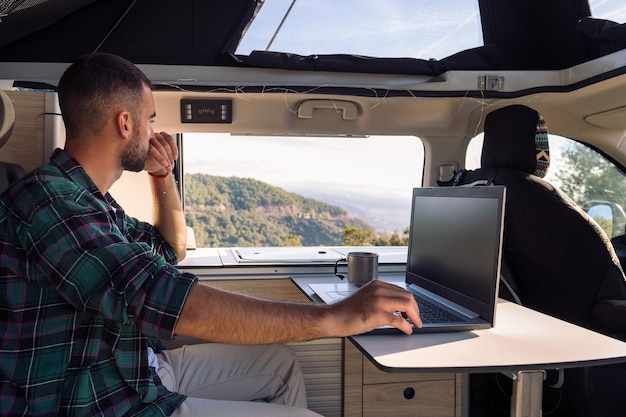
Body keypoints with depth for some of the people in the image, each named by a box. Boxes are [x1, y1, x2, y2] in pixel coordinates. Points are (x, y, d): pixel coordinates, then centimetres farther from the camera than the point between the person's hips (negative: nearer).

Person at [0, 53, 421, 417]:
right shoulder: (46, 199, -23)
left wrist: (163, 176, 9)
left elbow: (172, 249, 26)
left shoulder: (92, 200, 11)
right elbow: (160, 299, -36)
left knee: (280, 362, 14)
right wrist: (332, 317, -37)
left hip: (141, 373, 10)